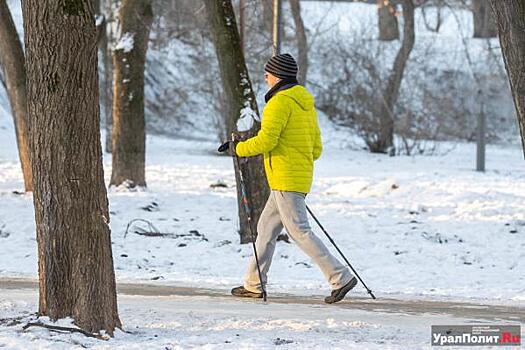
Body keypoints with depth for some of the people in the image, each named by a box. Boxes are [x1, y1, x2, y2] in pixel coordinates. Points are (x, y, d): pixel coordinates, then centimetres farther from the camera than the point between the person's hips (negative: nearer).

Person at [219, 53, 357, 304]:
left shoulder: (281, 102, -14)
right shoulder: (305, 102, 16)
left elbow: (266, 140, -21)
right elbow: (316, 148, 18)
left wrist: (237, 148, -7)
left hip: (286, 179, -10)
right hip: (302, 177, 10)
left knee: (299, 231, -10)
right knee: (267, 227, 16)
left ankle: (340, 277, -15)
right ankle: (254, 285, 20)